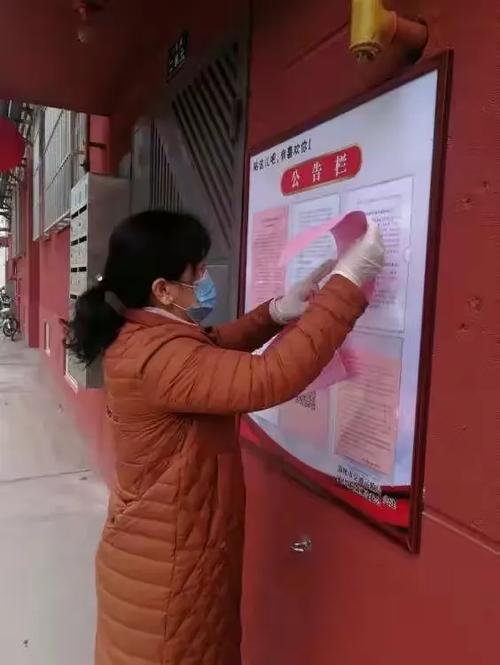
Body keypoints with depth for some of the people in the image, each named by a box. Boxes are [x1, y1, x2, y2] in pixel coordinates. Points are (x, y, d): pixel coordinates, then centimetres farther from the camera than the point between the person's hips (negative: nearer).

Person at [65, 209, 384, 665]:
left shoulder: (141, 337, 1)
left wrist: (277, 313, -1)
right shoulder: (160, 357, -31)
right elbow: (269, 379, -40)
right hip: (166, 565, -9)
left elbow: (213, 349, 14)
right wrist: (346, 285, -34)